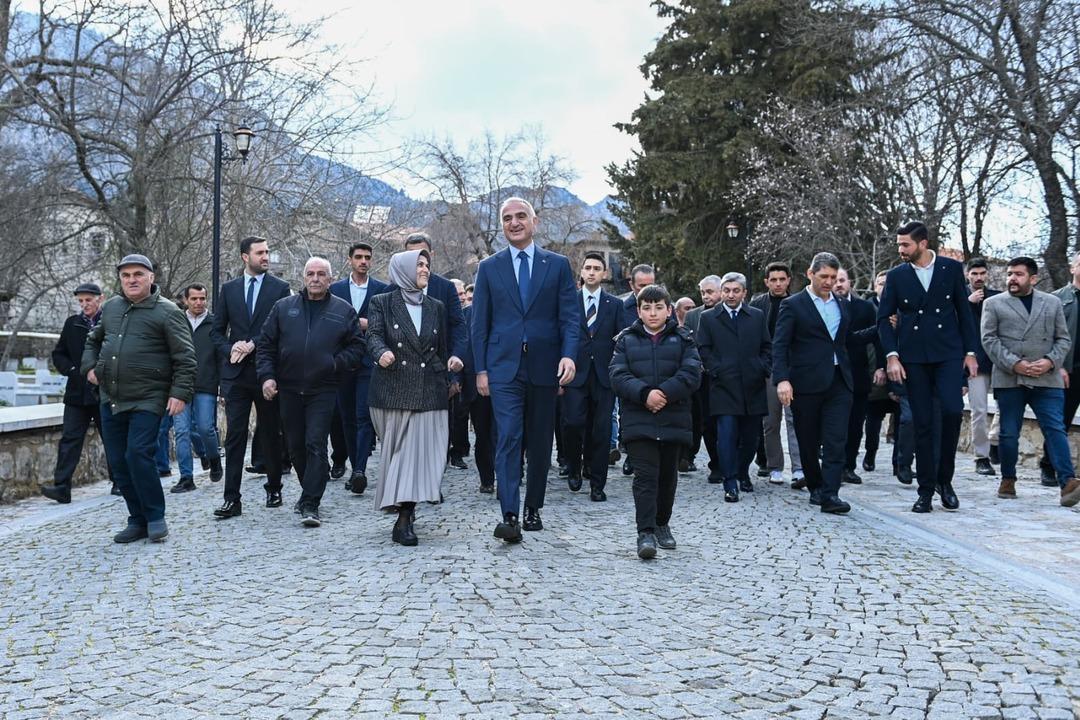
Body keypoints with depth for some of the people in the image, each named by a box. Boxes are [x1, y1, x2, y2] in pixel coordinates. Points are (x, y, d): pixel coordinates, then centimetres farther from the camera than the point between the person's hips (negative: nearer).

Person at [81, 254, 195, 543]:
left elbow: (185, 358, -9)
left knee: (138, 455, -17)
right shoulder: (110, 307, 12)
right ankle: (137, 520, 20)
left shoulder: (167, 312, -6)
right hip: (110, 400, 7)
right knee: (118, 462, 8)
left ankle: (155, 517, -1)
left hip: (147, 401, -7)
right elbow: (93, 340, 29)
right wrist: (89, 366, 14)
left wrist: (180, 393, -16)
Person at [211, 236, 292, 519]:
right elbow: (218, 329, 11)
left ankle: (274, 488, 24)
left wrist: (252, 345, -13)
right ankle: (232, 498, -1)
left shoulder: (280, 288, 1)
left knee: (271, 433, 9)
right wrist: (231, 349, -7)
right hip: (236, 372, 1)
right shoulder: (229, 289, 9)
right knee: (234, 435, -2)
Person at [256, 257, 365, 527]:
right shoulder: (283, 307, 8)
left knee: (315, 444, -10)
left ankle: (310, 504, -8)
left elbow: (357, 346, 5)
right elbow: (265, 345, 8)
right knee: (295, 445, 11)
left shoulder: (343, 310, 4)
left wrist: (336, 364, -10)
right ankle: (311, 490, 31)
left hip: (323, 390, -3)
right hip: (289, 389, 3)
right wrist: (266, 375, -3)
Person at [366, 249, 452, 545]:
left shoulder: (436, 307, 14)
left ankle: (404, 520, -7)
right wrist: (381, 352, -29)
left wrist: (447, 382, 17)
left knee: (420, 451, -7)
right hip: (392, 389, -2)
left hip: (428, 391, 2)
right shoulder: (383, 303, 5)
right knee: (396, 450, 3)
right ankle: (404, 510, 14)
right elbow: (374, 335, -8)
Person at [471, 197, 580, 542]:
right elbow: (480, 323, 7)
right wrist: (480, 369, 1)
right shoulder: (489, 267, 8)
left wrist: (568, 355, -14)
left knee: (540, 442, 9)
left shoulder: (558, 265, 7)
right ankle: (510, 517, -15)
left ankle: (533, 509, 22)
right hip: (504, 368, -1)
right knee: (508, 439, -11)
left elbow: (570, 316, 2)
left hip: (544, 367, 1)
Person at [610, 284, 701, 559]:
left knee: (667, 474, 13)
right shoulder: (626, 340, 6)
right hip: (638, 420, -2)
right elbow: (618, 376, -5)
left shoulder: (682, 339, 6)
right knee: (645, 475, -10)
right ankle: (645, 532, -13)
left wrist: (664, 393, -19)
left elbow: (691, 373, -6)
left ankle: (662, 523, 31)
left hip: (674, 420, 2)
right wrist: (644, 394, -20)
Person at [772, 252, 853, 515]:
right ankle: (815, 487, 23)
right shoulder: (793, 305, 0)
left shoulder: (842, 306, 16)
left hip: (839, 382, 3)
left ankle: (829, 495, -11)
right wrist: (782, 379, -18)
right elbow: (780, 345, -7)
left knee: (835, 441, -8)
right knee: (809, 442, 6)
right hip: (806, 384, -3)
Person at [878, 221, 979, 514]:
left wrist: (970, 351, 3)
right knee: (922, 423, 1)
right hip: (913, 357, 1)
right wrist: (891, 356, -6)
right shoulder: (896, 276, 4)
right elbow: (883, 318, 4)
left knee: (952, 411, -16)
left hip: (948, 353, 0)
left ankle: (944, 478, 3)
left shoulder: (952, 268, 4)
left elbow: (964, 312, 8)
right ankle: (926, 490, 9)